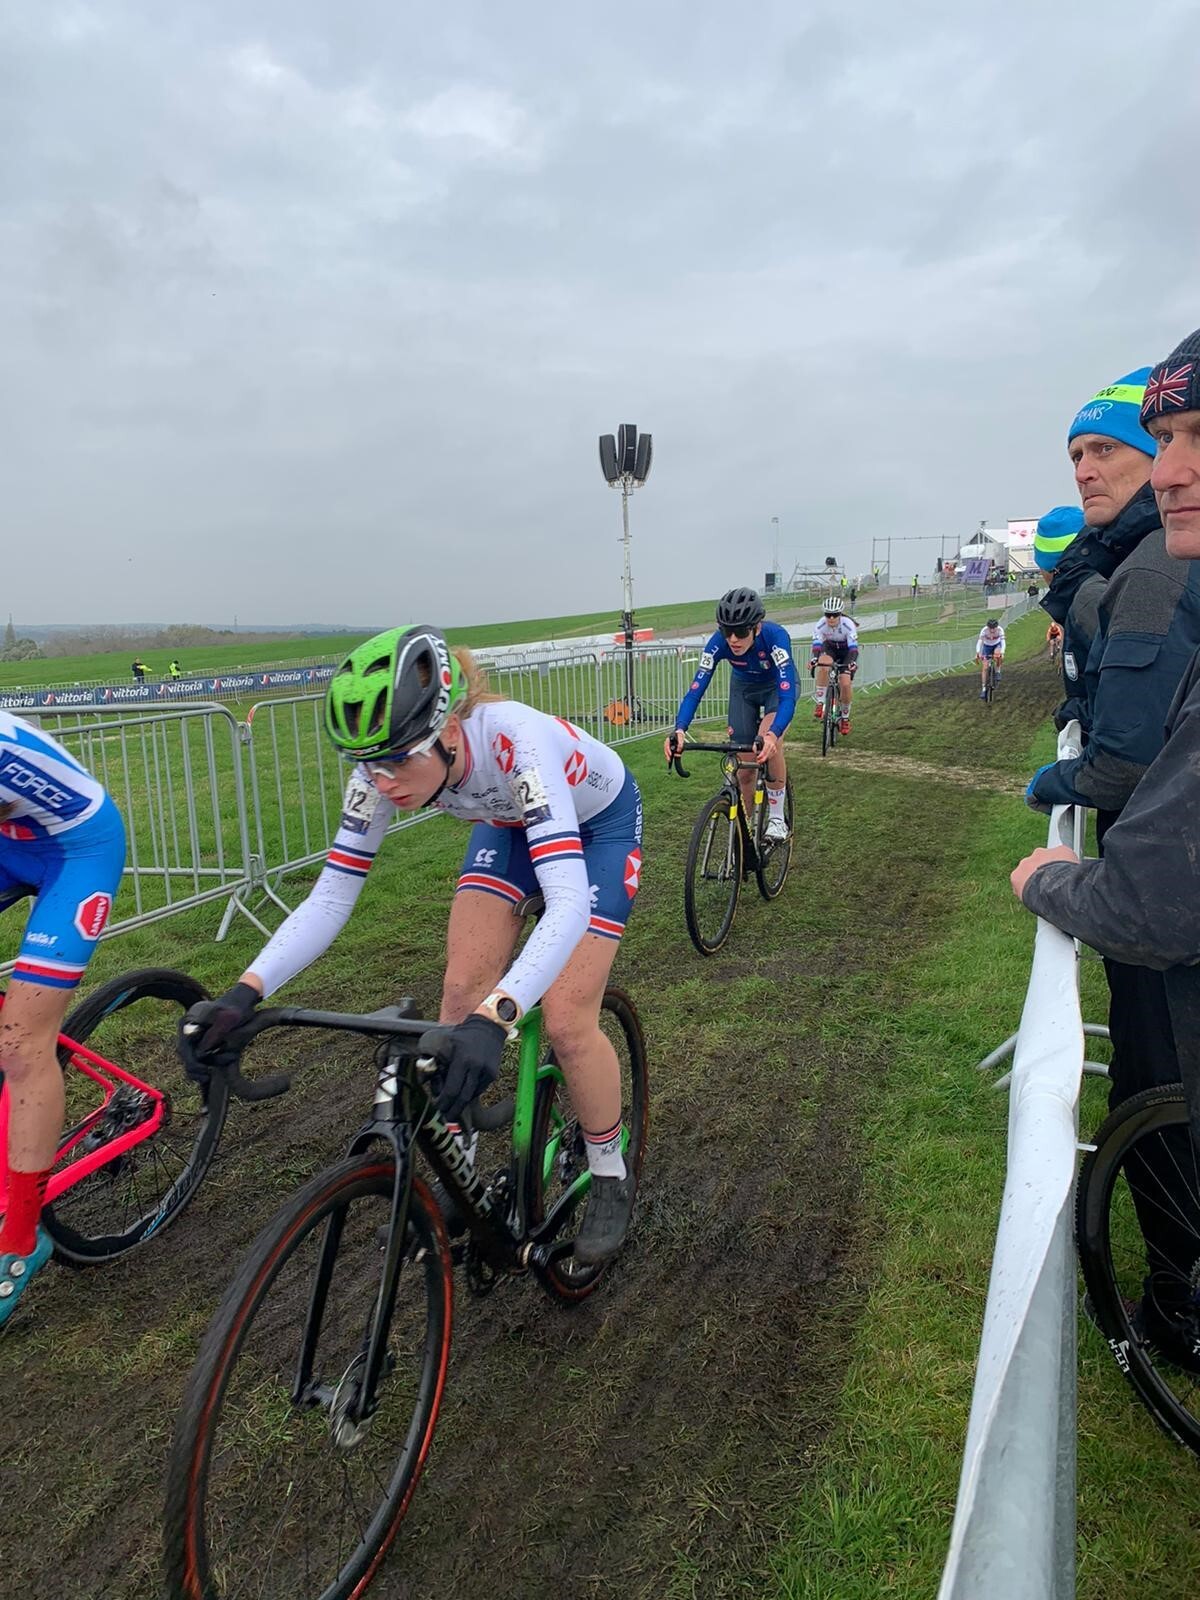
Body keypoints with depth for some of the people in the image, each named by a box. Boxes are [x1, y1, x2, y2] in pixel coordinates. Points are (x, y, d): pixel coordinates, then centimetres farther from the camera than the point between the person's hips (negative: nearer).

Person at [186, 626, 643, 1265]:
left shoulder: (515, 740, -43)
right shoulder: (386, 768, -26)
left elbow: (568, 901, -53)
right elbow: (331, 897, -23)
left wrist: (494, 1017, -66)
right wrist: (245, 991, -37)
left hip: (598, 821, -5)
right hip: (508, 820, 5)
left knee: (566, 1022, -12)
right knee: (460, 992, -8)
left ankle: (611, 1178, 14)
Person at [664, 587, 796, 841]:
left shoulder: (775, 637, -39)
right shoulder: (718, 643, -31)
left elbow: (787, 697, -46)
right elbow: (696, 690, -32)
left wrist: (772, 735, -64)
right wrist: (679, 730, -51)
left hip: (778, 685, -3)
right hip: (743, 688, 3)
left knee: (769, 742, -32)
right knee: (743, 770, -2)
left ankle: (777, 817, -13)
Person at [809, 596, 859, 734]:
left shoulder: (848, 625, -31)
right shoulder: (820, 624, -26)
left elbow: (853, 648, -36)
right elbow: (816, 645, -33)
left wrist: (852, 662, -55)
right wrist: (813, 659, -53)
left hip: (846, 651, -1)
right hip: (829, 648, 1)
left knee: (846, 684, -17)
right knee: (823, 665, -36)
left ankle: (845, 717, 7)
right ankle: (820, 703, -26)